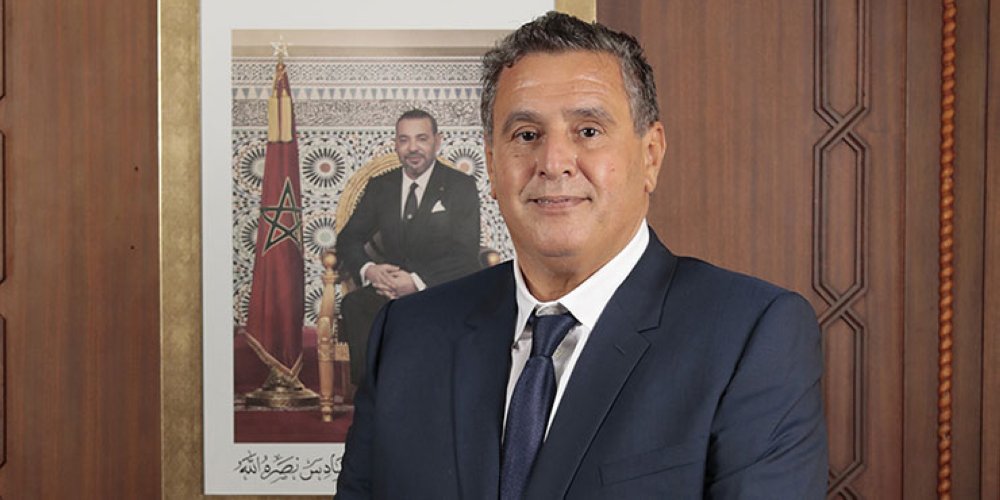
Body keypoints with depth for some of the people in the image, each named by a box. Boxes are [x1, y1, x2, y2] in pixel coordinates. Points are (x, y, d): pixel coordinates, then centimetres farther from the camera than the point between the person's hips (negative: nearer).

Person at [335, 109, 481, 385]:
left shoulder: (461, 186, 3)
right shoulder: (380, 187, 16)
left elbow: (465, 256, -6)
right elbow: (348, 239, 12)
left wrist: (418, 282, -21)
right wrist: (368, 270, -12)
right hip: (393, 287, 3)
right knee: (353, 305, -30)